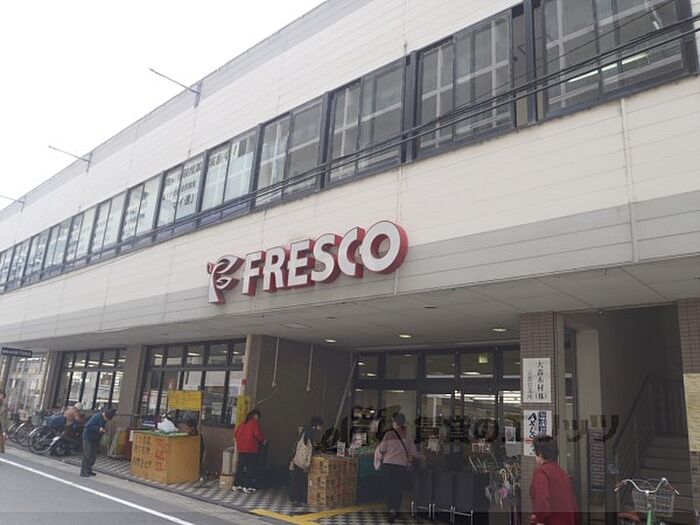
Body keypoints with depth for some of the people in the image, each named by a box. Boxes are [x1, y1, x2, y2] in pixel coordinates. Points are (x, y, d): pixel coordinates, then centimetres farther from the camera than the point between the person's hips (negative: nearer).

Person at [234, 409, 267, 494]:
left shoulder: (242, 423, 12)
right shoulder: (255, 423, -7)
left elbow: (237, 433, 13)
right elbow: (258, 434, -16)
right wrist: (264, 440, 0)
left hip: (241, 449, 7)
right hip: (251, 449, -6)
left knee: (240, 467, 14)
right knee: (251, 468, 0)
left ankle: (237, 485, 18)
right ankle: (248, 487, -3)